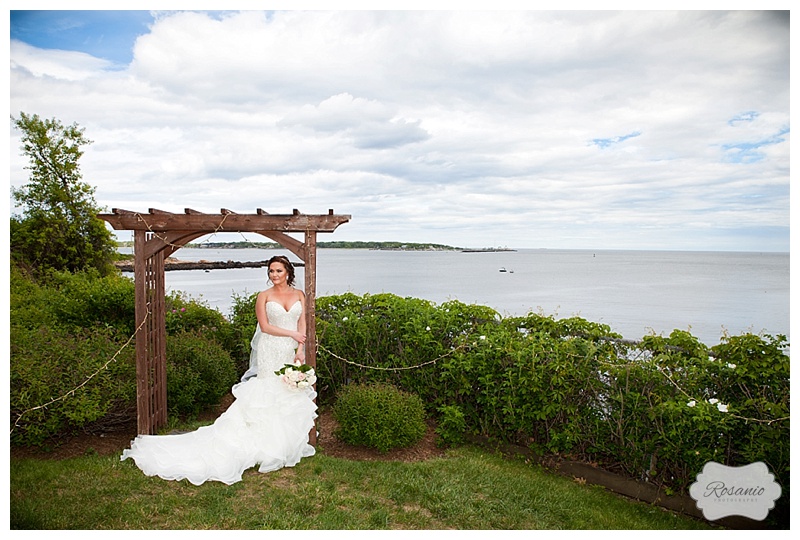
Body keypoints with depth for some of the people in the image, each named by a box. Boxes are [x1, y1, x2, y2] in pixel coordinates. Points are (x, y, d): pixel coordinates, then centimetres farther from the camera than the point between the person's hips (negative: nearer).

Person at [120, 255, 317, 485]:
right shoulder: (263, 296, 1)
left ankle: (289, 445, 19)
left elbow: (302, 326, 6)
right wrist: (292, 334, -9)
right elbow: (265, 326, -6)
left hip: (291, 354, 3)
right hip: (270, 353, -3)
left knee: (293, 397, 5)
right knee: (269, 397, -3)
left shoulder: (299, 295, 9)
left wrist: (300, 350, -5)